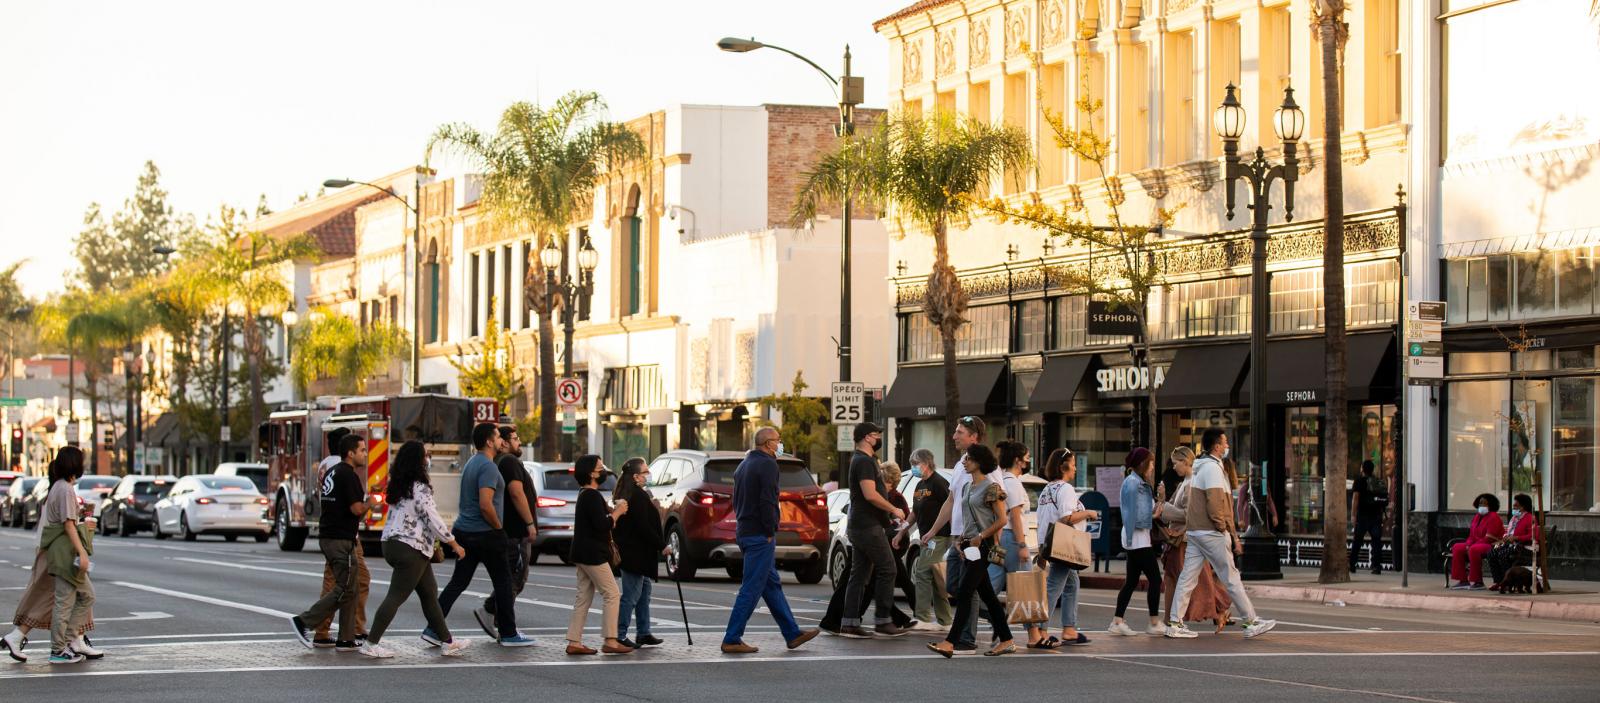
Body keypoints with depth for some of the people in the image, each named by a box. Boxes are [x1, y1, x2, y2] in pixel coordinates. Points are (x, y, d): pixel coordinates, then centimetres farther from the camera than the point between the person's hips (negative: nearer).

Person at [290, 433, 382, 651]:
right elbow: (356, 509, -20)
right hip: (341, 540, -10)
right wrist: (370, 503, -1)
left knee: (348, 591, 11)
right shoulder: (349, 475, -14)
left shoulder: (331, 472, 16)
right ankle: (303, 621, -9)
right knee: (344, 591, -6)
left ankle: (347, 640, 10)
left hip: (327, 536, 10)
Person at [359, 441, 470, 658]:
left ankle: (447, 642, 21)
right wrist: (454, 544, -6)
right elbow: (433, 520, -17)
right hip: (410, 549, -10)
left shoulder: (399, 486, 11)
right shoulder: (420, 489, -17)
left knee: (430, 593, 15)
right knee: (396, 597, -7)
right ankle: (371, 644, -7)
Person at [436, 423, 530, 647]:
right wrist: (499, 527, -12)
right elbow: (486, 505, -26)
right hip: (486, 533, -9)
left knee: (458, 581, 7)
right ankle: (508, 634, 7)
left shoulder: (471, 463, 15)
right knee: (503, 582, 2)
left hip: (464, 531, 9)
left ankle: (434, 628, 1)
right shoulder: (488, 467, -16)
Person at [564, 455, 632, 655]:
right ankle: (610, 641, -7)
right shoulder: (592, 496, -17)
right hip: (593, 555, -10)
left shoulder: (584, 494, 16)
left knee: (583, 598, 10)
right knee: (612, 594, -6)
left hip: (583, 554, 10)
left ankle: (574, 642, 7)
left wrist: (612, 511, 9)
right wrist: (617, 512, -9)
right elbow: (602, 525, -23)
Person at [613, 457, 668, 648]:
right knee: (631, 595, -6)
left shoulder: (623, 495, 12)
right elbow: (643, 527, -21)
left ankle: (644, 633, 23)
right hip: (636, 552, -11)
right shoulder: (638, 496, -18)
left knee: (644, 591, 18)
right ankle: (619, 635, -4)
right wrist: (661, 546, -14)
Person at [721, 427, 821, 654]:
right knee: (752, 588, -7)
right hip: (760, 534, -10)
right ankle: (732, 640, -8)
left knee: (772, 584, 14)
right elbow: (767, 501, -20)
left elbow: (737, 500, 21)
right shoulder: (767, 465, -13)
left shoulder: (743, 465, 17)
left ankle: (792, 634, 20)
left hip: (744, 531, 10)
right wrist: (770, 531, -15)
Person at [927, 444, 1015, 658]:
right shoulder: (967, 487, 16)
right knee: (986, 594, 10)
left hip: (983, 546, -9)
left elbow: (1001, 520, -12)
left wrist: (980, 537, -16)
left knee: (964, 593, -14)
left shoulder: (991, 487, -9)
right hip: (970, 547, 9)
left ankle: (950, 642, -18)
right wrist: (962, 540, 9)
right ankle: (1006, 640, 16)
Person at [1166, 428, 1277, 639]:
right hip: (1211, 533, -9)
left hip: (1194, 531, 9)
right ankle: (1251, 623, 4)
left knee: (1188, 578, 6)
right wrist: (1223, 528, -8)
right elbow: (1215, 503, -21)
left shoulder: (1199, 466, 16)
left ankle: (1174, 624, 3)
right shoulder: (1212, 468, -14)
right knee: (1231, 577, -2)